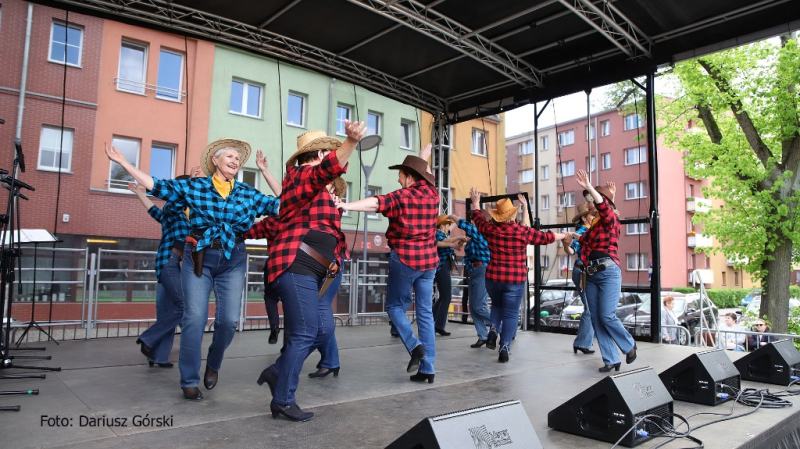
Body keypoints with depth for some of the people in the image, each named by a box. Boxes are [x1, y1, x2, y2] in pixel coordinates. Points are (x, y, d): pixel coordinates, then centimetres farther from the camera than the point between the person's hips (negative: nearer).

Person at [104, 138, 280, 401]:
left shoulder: (248, 194, 6)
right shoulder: (194, 186, 2)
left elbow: (279, 206, 6)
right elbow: (157, 186, 0)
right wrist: (123, 163, -6)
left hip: (233, 261, 2)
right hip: (198, 257, -1)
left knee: (228, 319, -5)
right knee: (195, 318, -4)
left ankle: (213, 365, 25)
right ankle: (189, 381, 10)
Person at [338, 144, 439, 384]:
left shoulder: (401, 196, -10)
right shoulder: (431, 194, 6)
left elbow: (374, 203, -27)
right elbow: (427, 176, 28)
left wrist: (346, 205, -38)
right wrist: (424, 158, 46)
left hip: (404, 259, -5)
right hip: (428, 260, 6)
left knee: (395, 306, 12)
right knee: (425, 312, 6)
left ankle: (415, 346, -8)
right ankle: (427, 369, 7)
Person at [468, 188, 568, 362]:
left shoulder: (490, 229, -3)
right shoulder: (523, 231, -7)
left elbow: (478, 219, 18)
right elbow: (547, 237, 7)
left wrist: (475, 202, 35)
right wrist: (564, 235, 25)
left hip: (493, 277, 3)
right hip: (515, 279, -2)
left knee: (497, 305, 27)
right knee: (510, 314, 6)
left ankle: (493, 330, 5)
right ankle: (505, 347, -1)